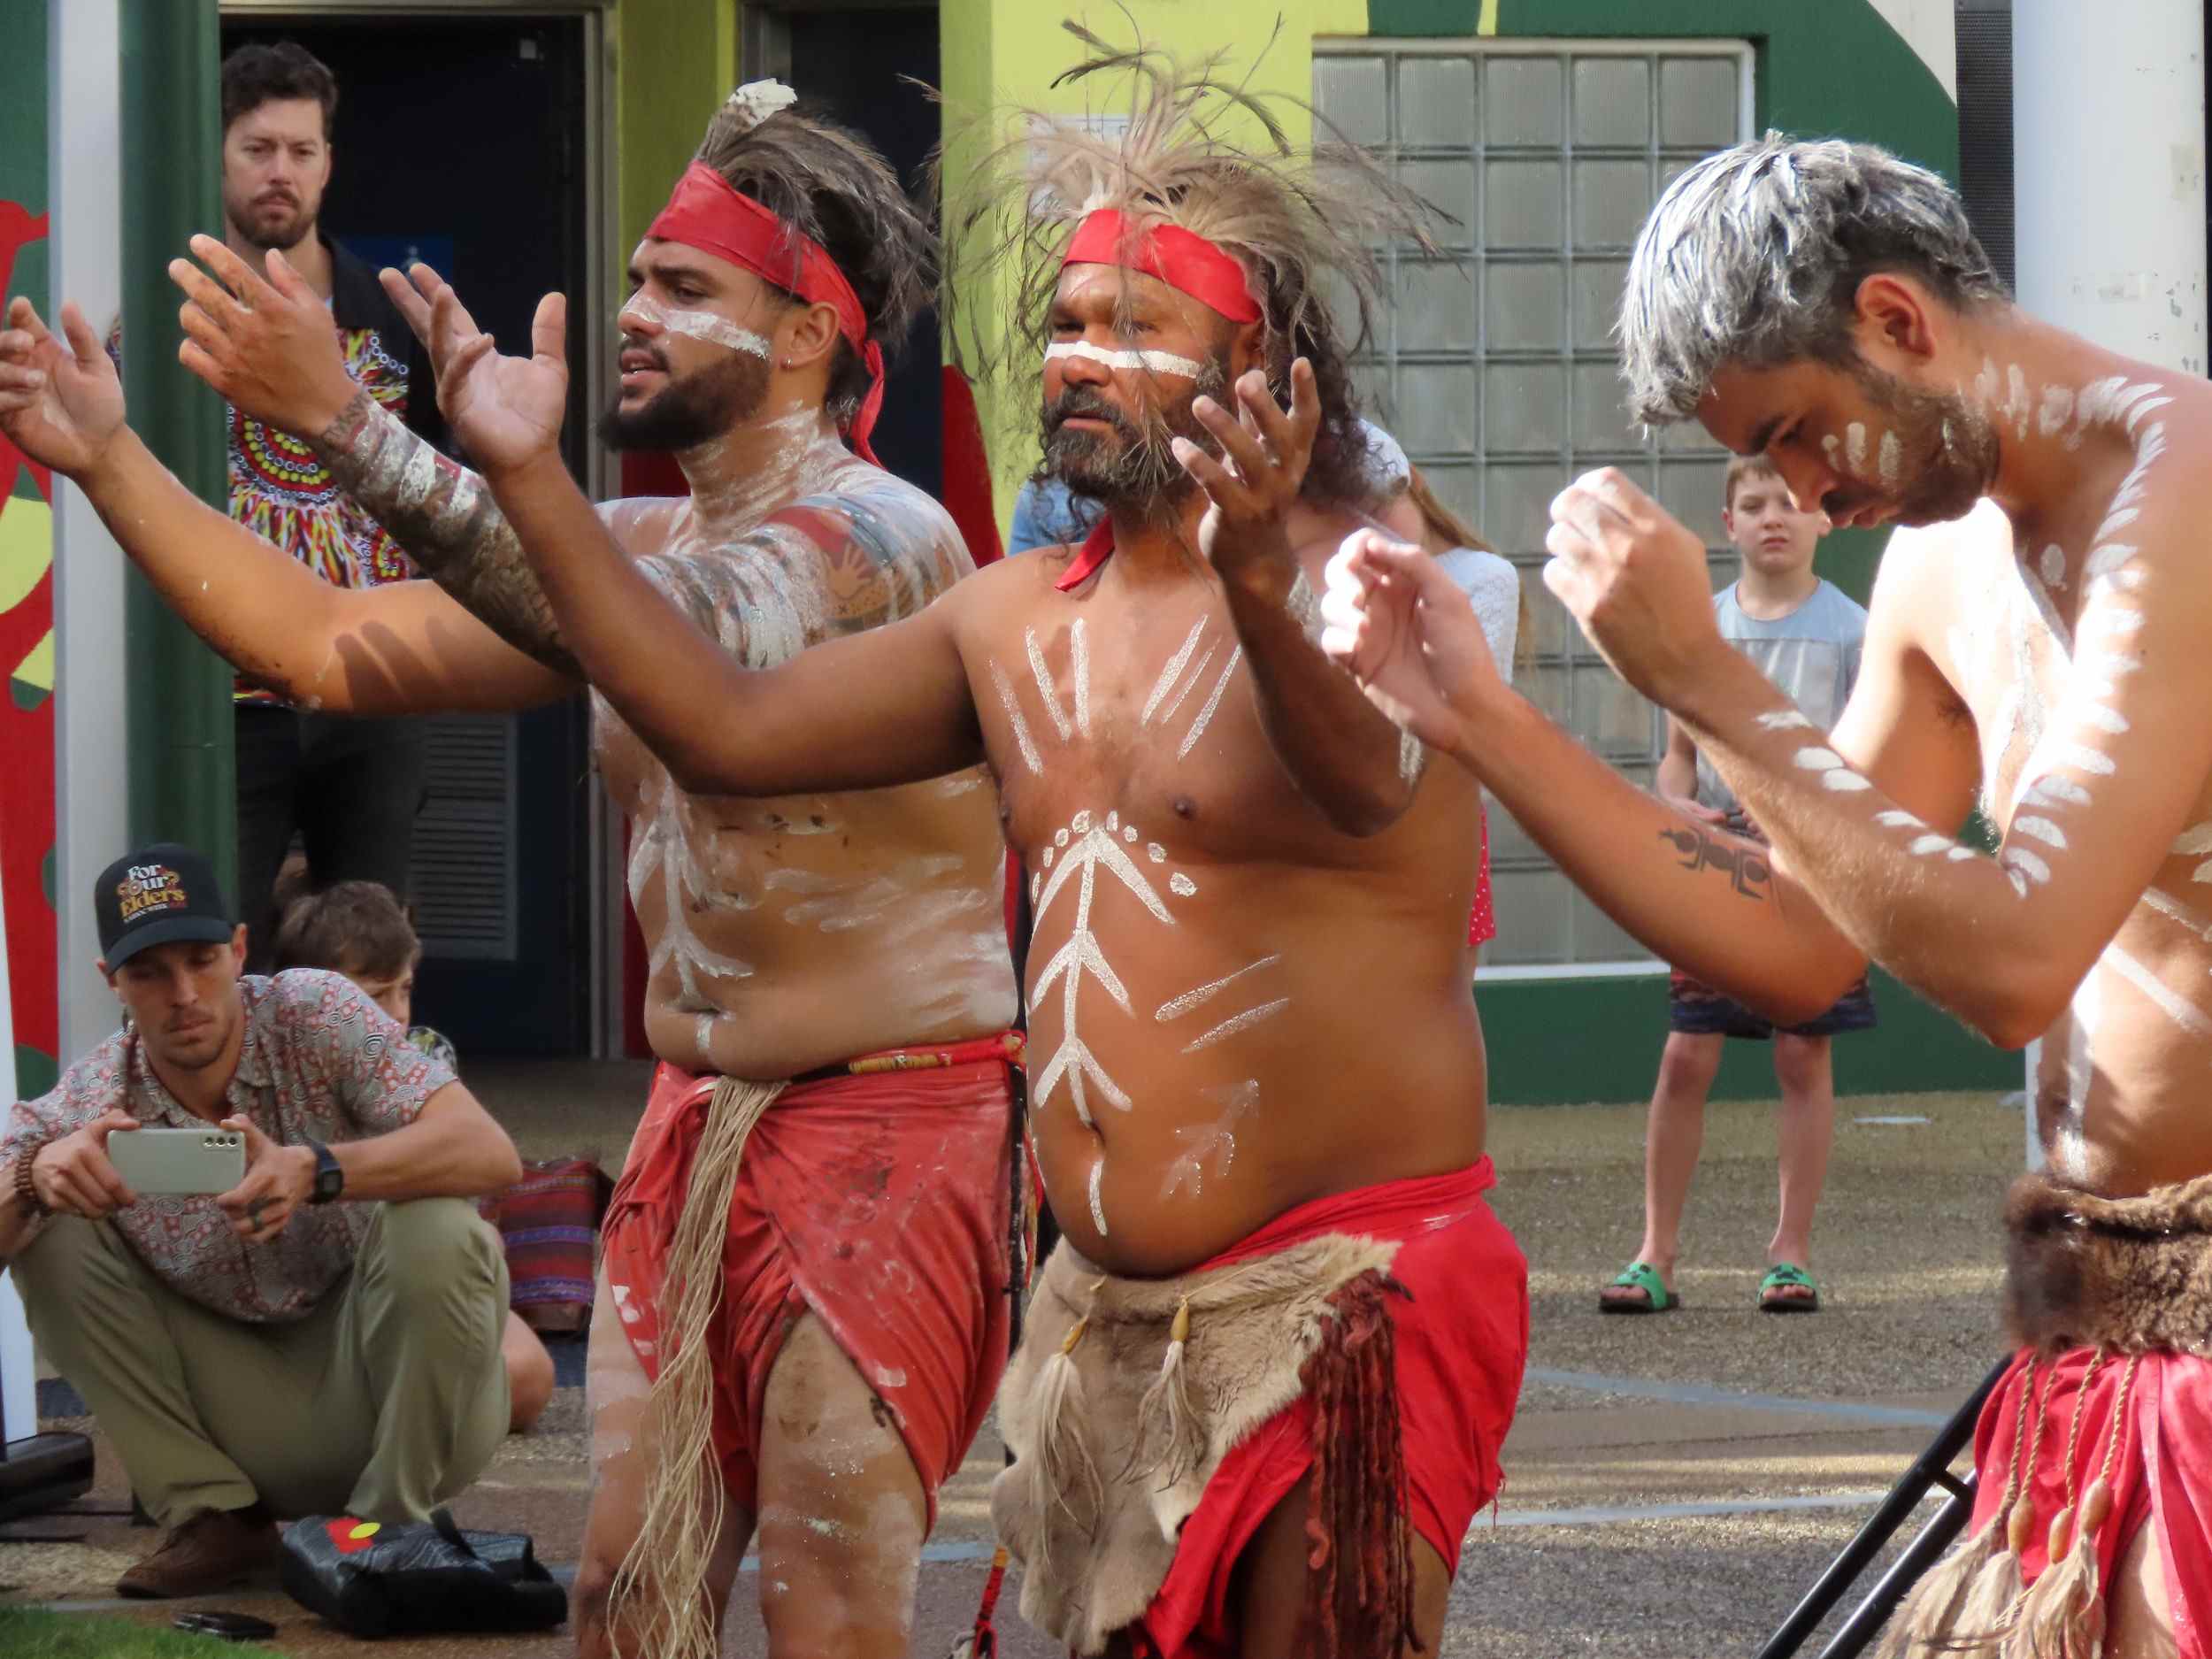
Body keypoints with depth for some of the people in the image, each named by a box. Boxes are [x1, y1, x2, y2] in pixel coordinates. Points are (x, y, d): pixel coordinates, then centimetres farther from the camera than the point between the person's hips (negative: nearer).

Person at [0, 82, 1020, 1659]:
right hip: (696, 1124, 8)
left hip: (887, 1125, -8)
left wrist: (358, 434, -39)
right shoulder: (639, 547, 14)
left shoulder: (882, 534, -14)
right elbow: (331, 645, 13)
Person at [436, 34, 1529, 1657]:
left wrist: (1257, 584, -52)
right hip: (1109, 1321, 7)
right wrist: (536, 483, 4)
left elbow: (1365, 775, -31)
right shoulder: (1020, 619, 14)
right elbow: (731, 726, 13)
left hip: (1342, 1299, -7)